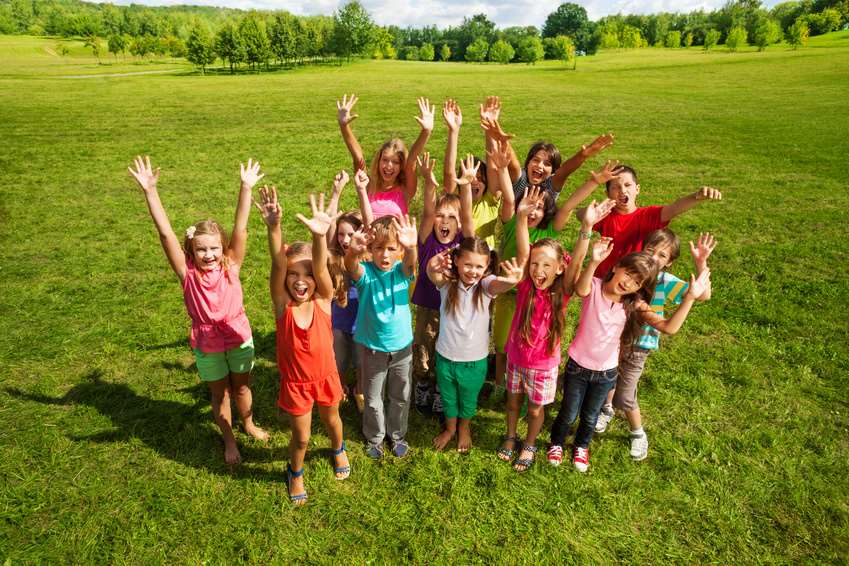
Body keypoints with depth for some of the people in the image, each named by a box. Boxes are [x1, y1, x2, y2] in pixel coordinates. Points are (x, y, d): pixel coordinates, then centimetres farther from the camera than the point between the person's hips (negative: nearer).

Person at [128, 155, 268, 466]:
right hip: (207, 343, 0)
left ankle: (249, 424, 48)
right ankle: (229, 441, 39)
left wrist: (246, 188, -26)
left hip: (239, 336, 1)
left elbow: (240, 228, -20)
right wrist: (150, 191, -29)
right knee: (219, 393, 17)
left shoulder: (231, 265, -12)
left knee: (242, 386, 21)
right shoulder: (187, 273, -15)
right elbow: (165, 233, -22)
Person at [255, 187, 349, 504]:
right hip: (294, 381, -1)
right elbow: (278, 264, -40)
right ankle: (295, 473, 47)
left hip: (325, 376, 1)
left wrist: (320, 236, -60)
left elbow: (320, 267, -41)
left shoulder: (323, 300, -21)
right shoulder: (282, 304, -22)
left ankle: (338, 450, 60)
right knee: (301, 437, 14)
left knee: (331, 420, 26)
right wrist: (273, 227, -57)